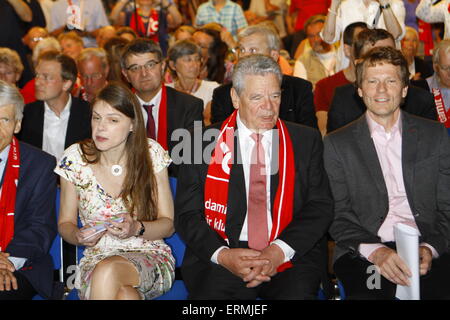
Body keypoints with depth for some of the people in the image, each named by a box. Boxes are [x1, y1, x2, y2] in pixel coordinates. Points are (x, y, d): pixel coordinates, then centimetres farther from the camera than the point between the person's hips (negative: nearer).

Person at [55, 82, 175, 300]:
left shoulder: (151, 153, -2)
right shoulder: (75, 158, -1)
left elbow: (168, 224, 1)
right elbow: (65, 223, 9)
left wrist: (137, 229, -20)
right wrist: (79, 236, -15)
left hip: (149, 256, 0)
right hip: (96, 257, 1)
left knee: (107, 271, -36)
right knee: (125, 294, -36)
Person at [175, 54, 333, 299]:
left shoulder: (306, 141, 11)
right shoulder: (203, 143, 7)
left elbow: (320, 206, 5)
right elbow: (186, 214, 5)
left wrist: (280, 251, -12)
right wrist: (223, 255, -14)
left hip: (291, 256, 1)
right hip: (221, 259, -1)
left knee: (297, 293, -30)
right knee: (209, 293, -30)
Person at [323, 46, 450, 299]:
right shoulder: (338, 144, 10)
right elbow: (337, 215, 3)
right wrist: (376, 251, -15)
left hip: (427, 248, 2)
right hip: (364, 252, -1)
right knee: (366, 293, -34)